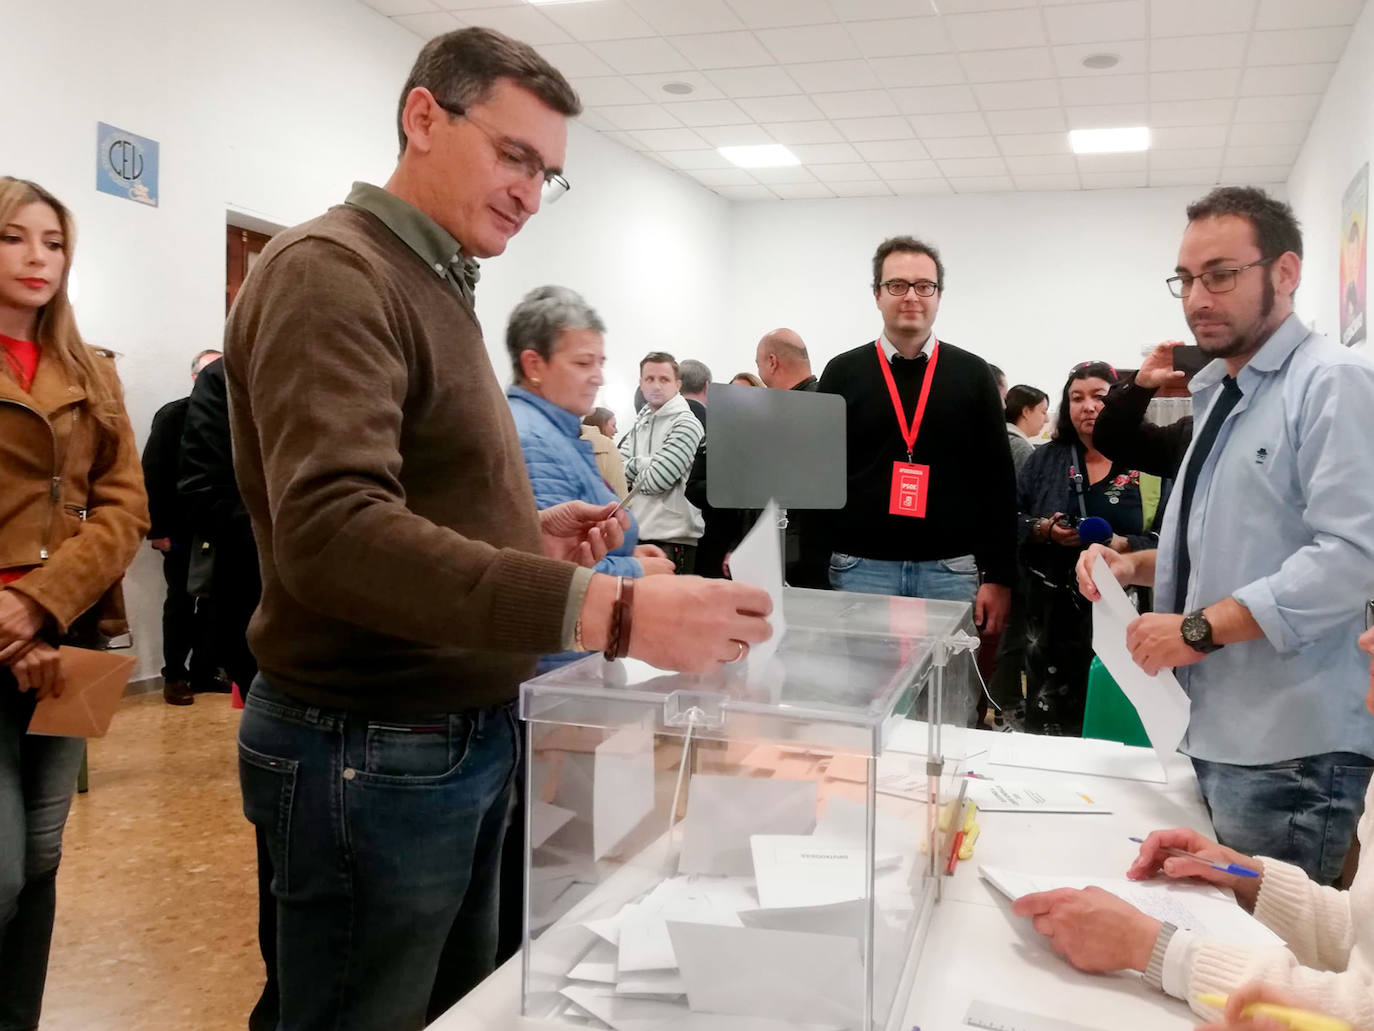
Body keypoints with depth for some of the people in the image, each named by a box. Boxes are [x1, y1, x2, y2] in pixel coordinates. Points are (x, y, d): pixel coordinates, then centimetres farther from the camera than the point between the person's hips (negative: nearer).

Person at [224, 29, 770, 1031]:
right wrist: (606, 610, -41)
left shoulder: (436, 286, 14)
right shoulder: (331, 272, -17)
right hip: (372, 749, -9)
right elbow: (331, 532, -32)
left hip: (467, 732, 9)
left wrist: (527, 538, 2)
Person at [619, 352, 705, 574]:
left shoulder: (686, 424, -6)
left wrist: (635, 466, 4)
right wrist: (643, 465, -7)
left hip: (672, 541, -7)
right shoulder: (638, 425, 17)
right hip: (634, 536, 7)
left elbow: (657, 480, -14)